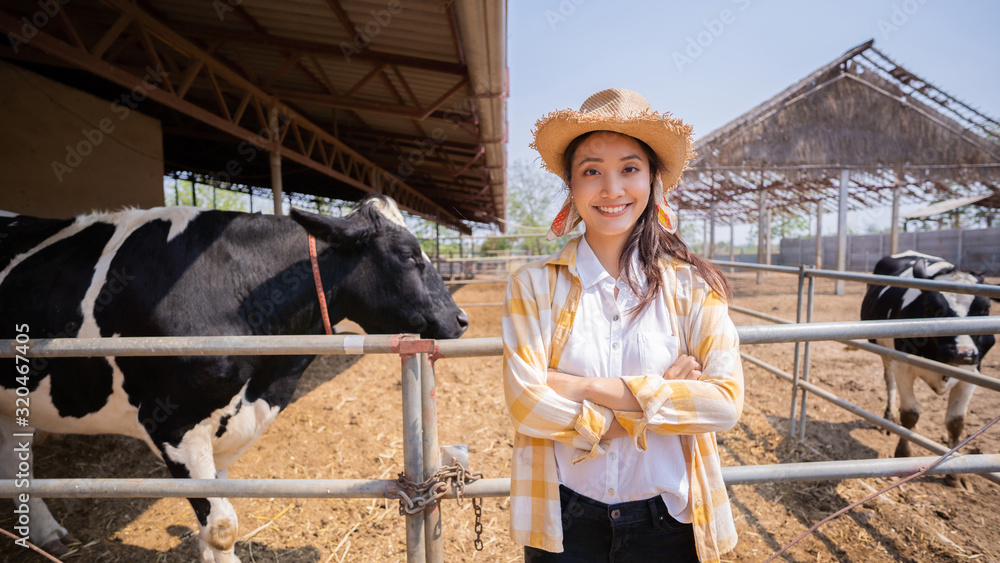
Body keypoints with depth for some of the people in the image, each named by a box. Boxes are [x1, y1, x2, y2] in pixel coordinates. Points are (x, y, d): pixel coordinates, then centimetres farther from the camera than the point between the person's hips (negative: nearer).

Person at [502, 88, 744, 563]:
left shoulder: (692, 286, -7)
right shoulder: (533, 285, -9)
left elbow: (725, 402, -16)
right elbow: (526, 404, -18)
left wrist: (588, 387, -22)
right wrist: (660, 397, -18)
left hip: (670, 525, 1)